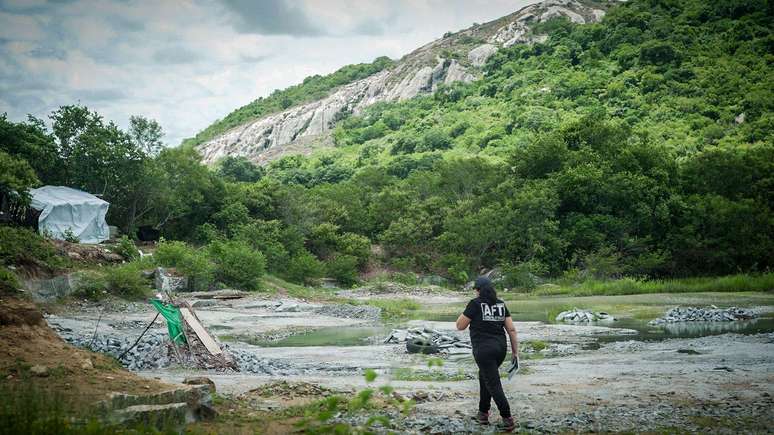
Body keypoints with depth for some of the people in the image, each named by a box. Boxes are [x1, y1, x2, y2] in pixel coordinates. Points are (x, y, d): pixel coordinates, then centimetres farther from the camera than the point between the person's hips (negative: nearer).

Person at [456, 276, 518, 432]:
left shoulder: (475, 304, -8)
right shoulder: (501, 304, 8)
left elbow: (460, 326, -3)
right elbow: (511, 329, 6)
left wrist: (467, 311, 12)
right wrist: (515, 350, 11)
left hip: (484, 350, -7)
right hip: (500, 348, 7)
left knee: (493, 385, -3)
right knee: (484, 376, 25)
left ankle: (508, 420, -6)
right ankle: (483, 413, 28)